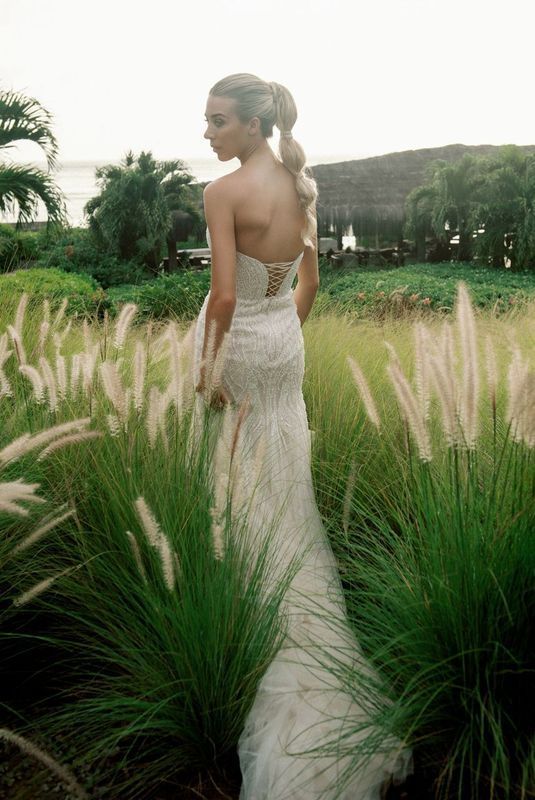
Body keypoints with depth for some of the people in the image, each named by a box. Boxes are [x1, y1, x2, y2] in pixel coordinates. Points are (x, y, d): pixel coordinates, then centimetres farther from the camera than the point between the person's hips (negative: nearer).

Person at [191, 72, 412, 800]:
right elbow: (310, 282, 8)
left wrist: (207, 372, -15)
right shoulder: (303, 185, 3)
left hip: (238, 344, -7)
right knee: (288, 488, 17)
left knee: (238, 491, 8)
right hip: (285, 342, 7)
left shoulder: (224, 192, -18)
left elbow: (225, 295, -23)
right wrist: (287, 335, 18)